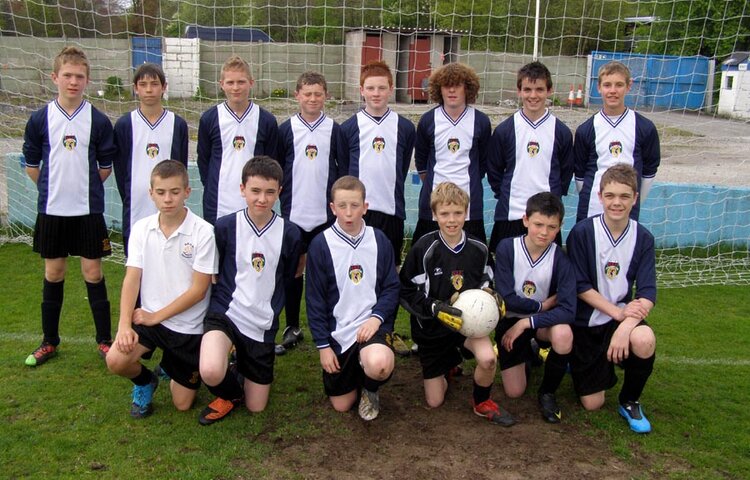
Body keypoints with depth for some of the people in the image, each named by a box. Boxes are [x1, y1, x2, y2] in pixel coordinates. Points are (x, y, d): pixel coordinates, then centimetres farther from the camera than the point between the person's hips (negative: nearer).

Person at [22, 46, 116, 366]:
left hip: (88, 210, -1)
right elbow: (31, 163, 8)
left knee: (93, 272, 3)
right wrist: (52, 188, 6)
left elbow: (106, 165, 4)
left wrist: (86, 188, 5)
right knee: (53, 273, 11)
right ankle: (49, 342, 24)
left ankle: (104, 340, 14)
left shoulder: (99, 121, -4)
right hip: (51, 210, 2)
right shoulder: (40, 119, -1)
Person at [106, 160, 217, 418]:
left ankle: (170, 368, 41)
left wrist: (156, 317, -12)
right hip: (148, 316, 3)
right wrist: (124, 324, -17)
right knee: (116, 360, -25)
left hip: (188, 326, -2)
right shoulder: (141, 228, -3)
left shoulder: (203, 232, -16)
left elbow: (198, 289, -15)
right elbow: (132, 279, -5)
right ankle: (144, 381, 11)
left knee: (182, 404, 6)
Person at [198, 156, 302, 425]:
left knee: (256, 407, 7)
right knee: (211, 373, -33)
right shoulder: (224, 227, -8)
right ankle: (231, 393, 5)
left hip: (262, 324, 2)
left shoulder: (290, 234, -4)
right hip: (224, 312, -2)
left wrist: (269, 307, 11)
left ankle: (240, 370, 40)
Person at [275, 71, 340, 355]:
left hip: (326, 213, 0)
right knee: (293, 268, 7)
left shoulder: (335, 130, 3)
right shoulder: (286, 129, 3)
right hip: (293, 213, 0)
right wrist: (283, 195, 0)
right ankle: (292, 329, 19)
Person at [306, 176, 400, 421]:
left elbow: (391, 287, 1)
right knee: (341, 405, 6)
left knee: (379, 365, -34)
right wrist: (322, 345, -5)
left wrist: (377, 317, -17)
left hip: (372, 324, 0)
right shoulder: (321, 244, -6)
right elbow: (315, 299, -3)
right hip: (337, 331, 1)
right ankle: (355, 371, 39)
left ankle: (370, 388, 4)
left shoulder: (379, 240, -2)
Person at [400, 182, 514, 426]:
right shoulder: (424, 249, -19)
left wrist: (491, 296, -10)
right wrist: (437, 308, -27)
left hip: (467, 319, 2)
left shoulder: (478, 249, -8)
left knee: (488, 357, -32)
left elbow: (485, 281, 11)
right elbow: (406, 293, -15)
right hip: (431, 326, -1)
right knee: (434, 401, 7)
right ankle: (451, 360, 40)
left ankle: (482, 402, 2)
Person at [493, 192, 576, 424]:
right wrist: (542, 305, -13)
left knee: (563, 334, -36)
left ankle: (547, 392, -7)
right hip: (510, 319, 0)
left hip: (544, 320, 0)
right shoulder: (506, 248, -20)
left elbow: (568, 310, -26)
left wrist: (526, 322, -30)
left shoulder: (560, 259, -18)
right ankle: (528, 351, 31)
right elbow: (507, 298, -20)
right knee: (514, 392, -3)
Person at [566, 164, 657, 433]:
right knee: (592, 404, -1)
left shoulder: (643, 238, -6)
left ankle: (630, 402, -5)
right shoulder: (582, 233, -13)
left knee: (644, 340, -35)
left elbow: (647, 293, -13)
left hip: (623, 317, 2)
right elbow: (581, 287, -12)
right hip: (585, 322, -1)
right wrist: (619, 312, -21)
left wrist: (625, 327, -29)